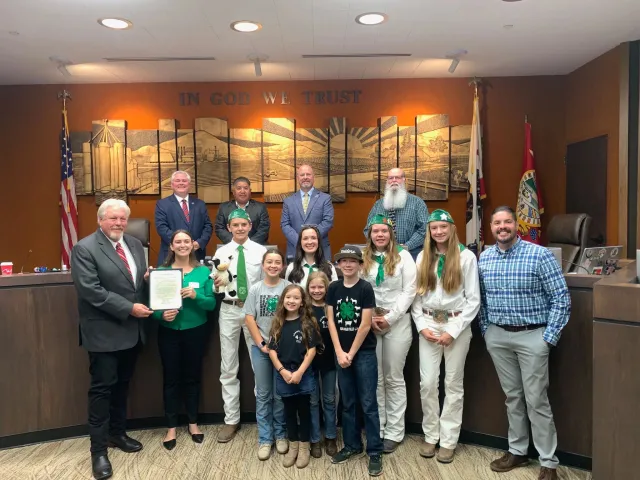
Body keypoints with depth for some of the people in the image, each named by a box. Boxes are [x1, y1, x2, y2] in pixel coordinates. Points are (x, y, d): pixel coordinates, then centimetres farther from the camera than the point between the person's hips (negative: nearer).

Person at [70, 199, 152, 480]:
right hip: (104, 332, -6)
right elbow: (91, 290, -19)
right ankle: (98, 450, 14)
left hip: (131, 330, 6)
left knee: (122, 385, 17)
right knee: (102, 388, 1)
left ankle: (117, 434, 34)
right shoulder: (84, 248, -11)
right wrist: (129, 308, -20)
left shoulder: (135, 245, 10)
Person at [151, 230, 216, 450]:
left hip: (195, 331, 1)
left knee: (193, 377, 13)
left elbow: (211, 303, -7)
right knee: (171, 378, 8)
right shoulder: (162, 271, -4)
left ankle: (193, 423, 30)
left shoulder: (203, 272, -3)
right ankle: (171, 428, 23)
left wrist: (196, 295, -24)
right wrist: (162, 315, -24)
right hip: (169, 332, 0)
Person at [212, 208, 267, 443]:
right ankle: (231, 420, 23)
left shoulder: (261, 251, -2)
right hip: (229, 310, 2)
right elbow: (216, 287, 4)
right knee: (228, 369, 9)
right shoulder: (221, 252, 3)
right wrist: (216, 284, -17)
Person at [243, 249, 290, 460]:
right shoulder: (255, 289, 1)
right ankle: (265, 438, 19)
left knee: (280, 394, 8)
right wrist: (261, 344, -7)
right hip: (260, 348, 1)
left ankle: (280, 435, 24)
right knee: (263, 394, 8)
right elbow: (249, 319, 0)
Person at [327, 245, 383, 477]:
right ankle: (352, 445, 28)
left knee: (368, 403, 1)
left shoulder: (366, 288, -9)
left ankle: (375, 452, 12)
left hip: (364, 353, -4)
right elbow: (331, 321, 2)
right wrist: (339, 352, -5)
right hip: (341, 353, 4)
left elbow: (365, 325, -11)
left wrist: (351, 354, -10)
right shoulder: (333, 288, 2)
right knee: (347, 402, 13)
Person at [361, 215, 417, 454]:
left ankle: (394, 432, 17)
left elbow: (409, 290, -5)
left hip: (397, 322, -2)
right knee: (374, 378, 9)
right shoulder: (362, 258, 6)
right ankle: (376, 430, 21)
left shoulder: (403, 256, 0)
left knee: (394, 378, 7)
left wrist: (390, 317, -12)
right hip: (368, 323, 2)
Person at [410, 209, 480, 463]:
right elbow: (416, 295, 5)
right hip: (428, 323, 3)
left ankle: (448, 440, 19)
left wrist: (453, 330, -11)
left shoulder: (466, 257, -5)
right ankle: (430, 435, 21)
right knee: (427, 383, 4)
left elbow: (473, 299, -6)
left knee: (453, 384, 8)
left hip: (457, 324, -2)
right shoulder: (423, 257, 6)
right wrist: (421, 325, -6)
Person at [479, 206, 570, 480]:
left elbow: (561, 299, -10)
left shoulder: (540, 255, -11)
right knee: (512, 396, 15)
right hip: (497, 336, 4)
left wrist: (549, 338, -11)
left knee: (536, 400, 2)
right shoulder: (484, 258, 3)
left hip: (532, 336, -4)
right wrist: (485, 330, 7)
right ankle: (517, 451, 30)